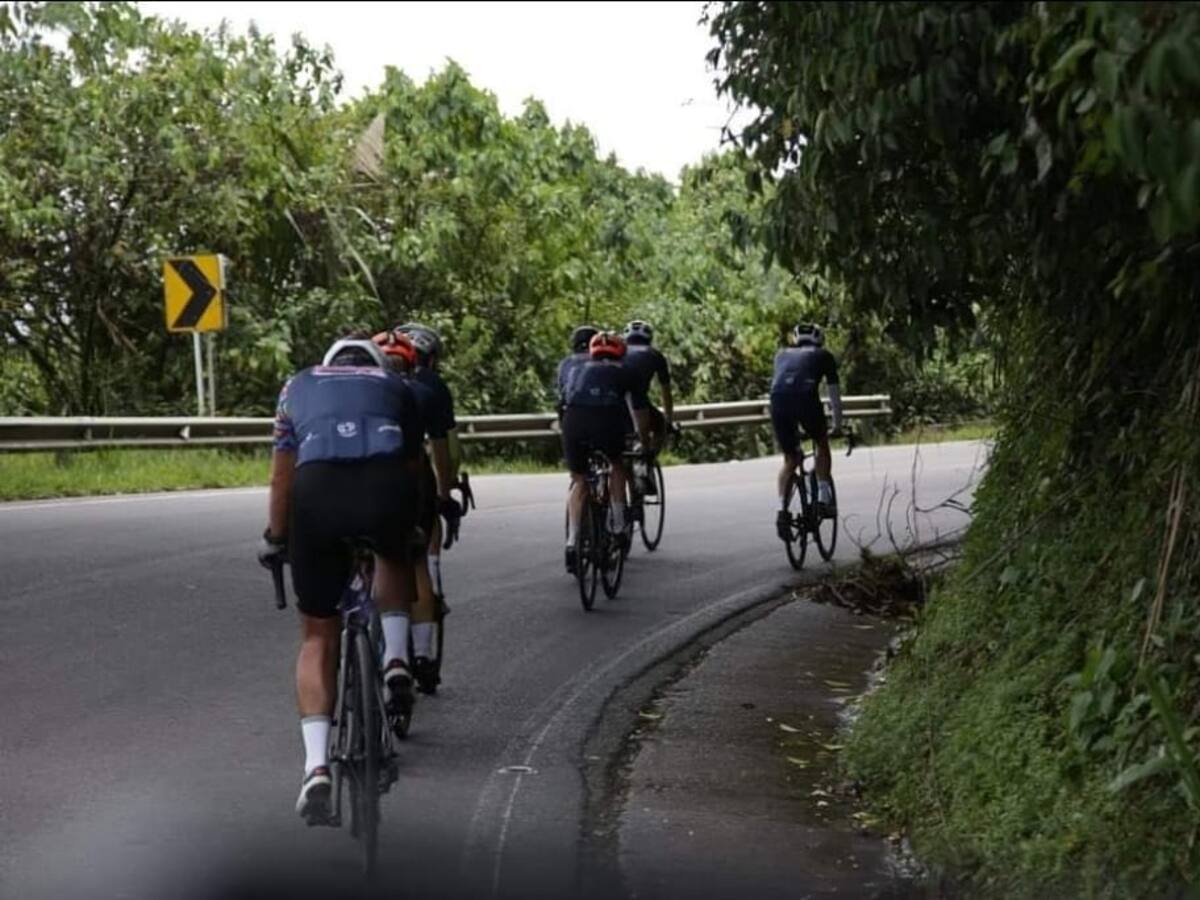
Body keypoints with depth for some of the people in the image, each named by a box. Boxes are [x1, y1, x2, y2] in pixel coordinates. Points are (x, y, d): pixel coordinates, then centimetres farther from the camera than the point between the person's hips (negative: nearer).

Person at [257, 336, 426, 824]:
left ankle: (316, 766, 2)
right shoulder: (395, 385, 32)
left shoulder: (299, 384, 32)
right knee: (394, 558, 38)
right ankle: (395, 660, 16)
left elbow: (281, 477, 31)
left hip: (317, 490, 0)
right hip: (387, 485, 0)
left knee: (318, 637, 15)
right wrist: (413, 532, 52)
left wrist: (274, 539, 44)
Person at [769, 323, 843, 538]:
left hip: (778, 399, 2)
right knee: (822, 444, 24)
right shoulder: (823, 356, 27)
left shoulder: (782, 354, 35)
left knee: (789, 460, 15)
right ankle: (823, 498, 14)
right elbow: (835, 394, 30)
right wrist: (837, 426, 42)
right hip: (806, 397, -2)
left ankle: (782, 510, -2)